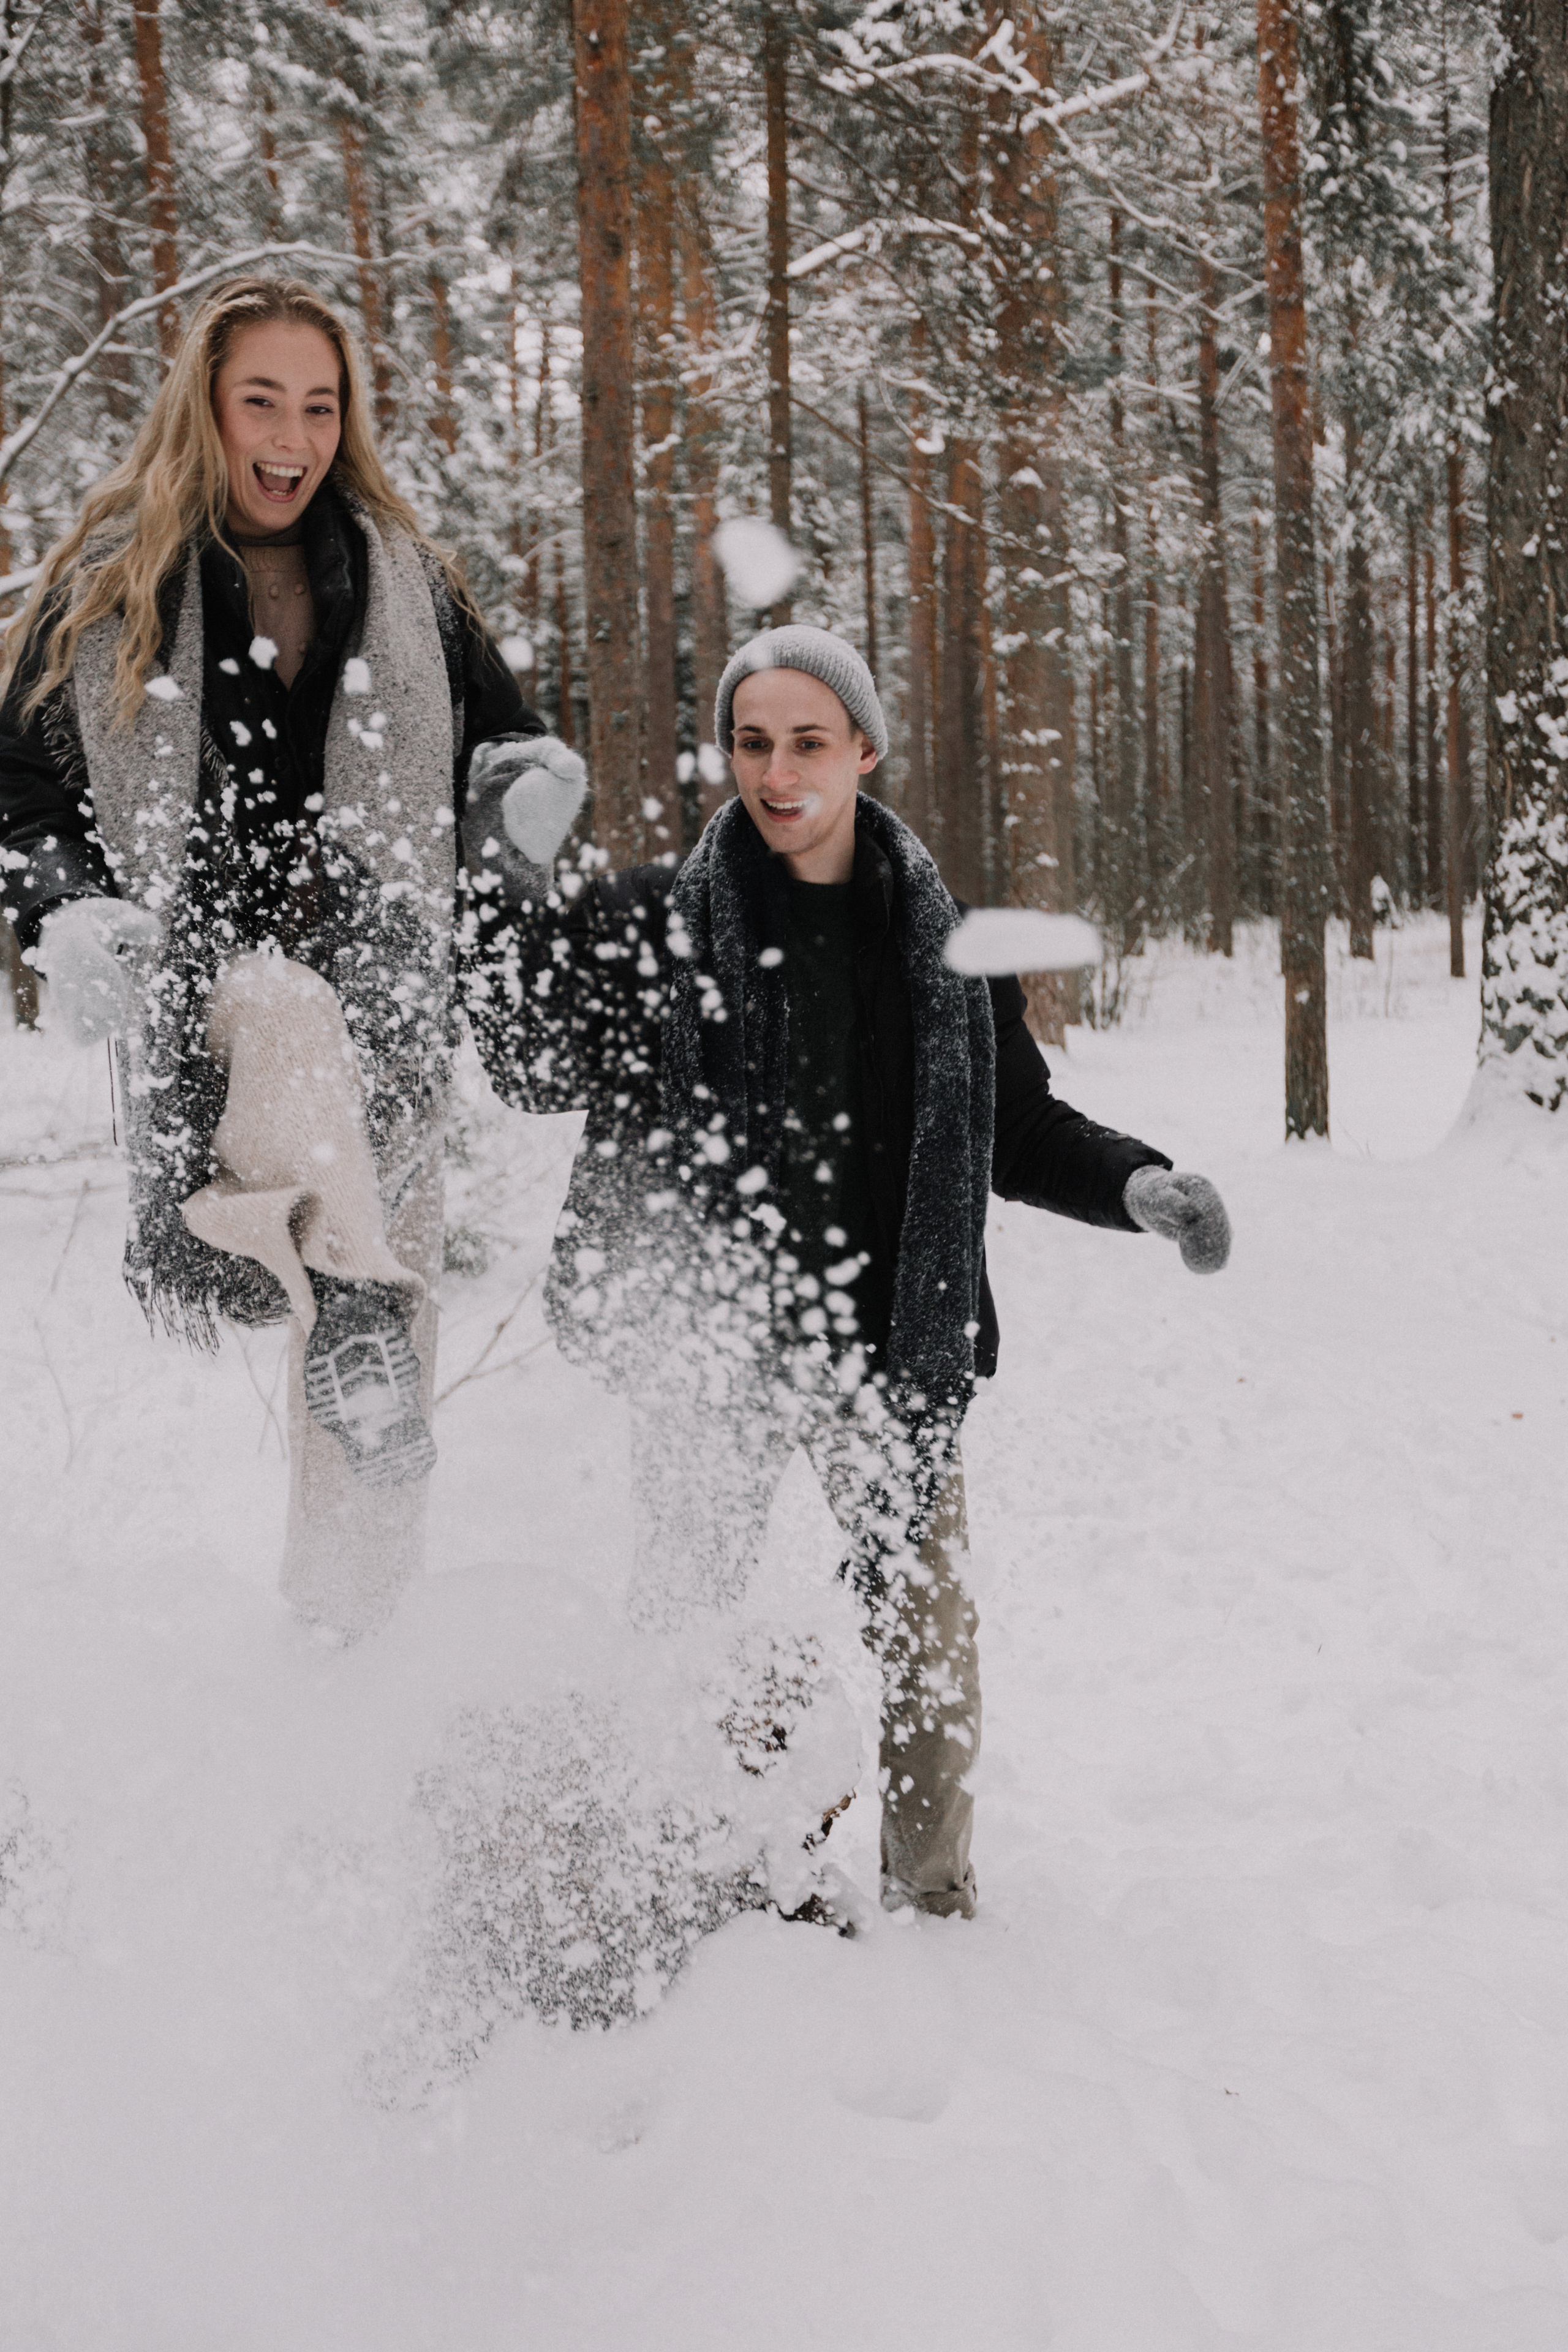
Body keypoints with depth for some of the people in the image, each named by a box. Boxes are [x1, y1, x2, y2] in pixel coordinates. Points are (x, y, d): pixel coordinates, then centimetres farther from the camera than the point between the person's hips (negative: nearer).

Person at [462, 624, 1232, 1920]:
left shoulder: (939, 940, 6)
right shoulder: (653, 921, 1)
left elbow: (1018, 1126, 15)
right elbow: (541, 1071, -3)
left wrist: (1138, 1187, 0)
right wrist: (518, 893, -13)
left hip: (892, 1338, 2)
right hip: (707, 1338, -1)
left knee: (927, 1621, 5)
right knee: (691, 1615, 3)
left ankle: (933, 1887, 24)